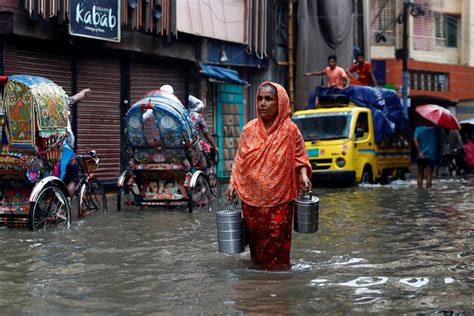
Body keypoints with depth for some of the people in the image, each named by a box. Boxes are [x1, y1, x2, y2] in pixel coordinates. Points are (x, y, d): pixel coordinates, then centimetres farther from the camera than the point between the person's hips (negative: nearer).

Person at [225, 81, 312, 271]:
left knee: (277, 233, -1)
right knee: (254, 231, 8)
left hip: (279, 197, -2)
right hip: (252, 195, 3)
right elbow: (240, 159, 9)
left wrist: (303, 175, -12)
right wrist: (232, 183, 1)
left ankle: (278, 265, 16)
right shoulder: (249, 130, 2)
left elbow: (300, 157, 4)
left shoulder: (290, 130, -5)